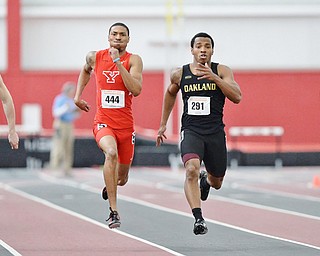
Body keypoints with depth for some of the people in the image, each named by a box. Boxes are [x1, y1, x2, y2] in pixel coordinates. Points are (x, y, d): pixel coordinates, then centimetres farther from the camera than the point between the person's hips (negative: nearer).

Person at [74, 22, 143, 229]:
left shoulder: (134, 60, -5)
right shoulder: (95, 57, 2)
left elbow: (136, 90, -20)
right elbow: (86, 70, 27)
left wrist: (118, 62, -22)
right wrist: (78, 96, 21)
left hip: (126, 125, 1)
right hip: (103, 122, -1)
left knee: (122, 178, 11)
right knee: (111, 153, -34)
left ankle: (109, 187, 52)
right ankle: (113, 211, -33)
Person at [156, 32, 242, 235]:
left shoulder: (222, 71, -1)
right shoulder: (180, 74, 4)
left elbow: (237, 97, -14)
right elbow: (170, 94, 25)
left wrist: (214, 78, -23)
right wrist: (163, 124, 26)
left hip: (215, 132, 1)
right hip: (191, 131, -1)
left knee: (217, 182, 15)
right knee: (191, 169, -29)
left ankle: (206, 180, 54)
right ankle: (198, 218, -30)